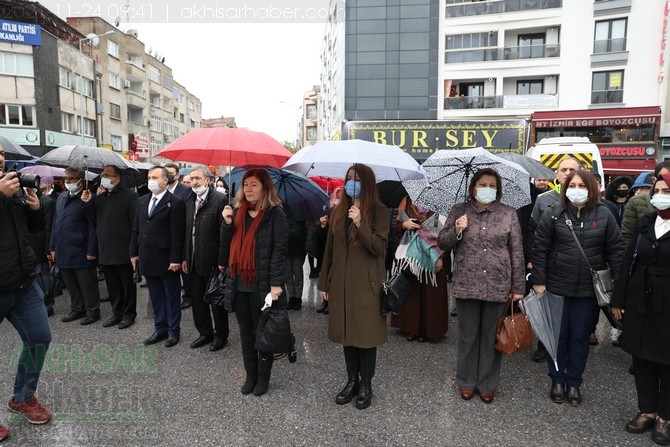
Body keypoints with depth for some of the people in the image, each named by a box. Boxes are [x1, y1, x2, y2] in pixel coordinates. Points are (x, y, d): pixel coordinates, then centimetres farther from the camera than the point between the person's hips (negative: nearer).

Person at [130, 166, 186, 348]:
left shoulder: (175, 202, -9)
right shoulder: (142, 201, 11)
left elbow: (177, 234, -13)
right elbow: (136, 229, 15)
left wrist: (176, 259, -16)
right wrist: (134, 253, 11)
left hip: (166, 259, -6)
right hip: (147, 258, 6)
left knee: (171, 296, 7)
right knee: (155, 296, 14)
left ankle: (173, 330, 19)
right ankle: (160, 329, 26)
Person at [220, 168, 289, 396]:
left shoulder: (275, 214, -8)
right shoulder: (237, 212, 12)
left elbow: (280, 250, -13)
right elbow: (227, 246, 10)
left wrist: (276, 284, -19)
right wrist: (227, 223, -6)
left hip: (262, 285, -6)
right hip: (239, 283, 6)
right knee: (246, 331, 15)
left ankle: (264, 376, 25)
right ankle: (250, 375, 29)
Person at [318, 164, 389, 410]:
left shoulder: (378, 211, -6)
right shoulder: (338, 211, 9)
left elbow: (379, 247, -14)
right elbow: (329, 248, 10)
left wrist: (360, 224, -27)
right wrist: (324, 282, 10)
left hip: (366, 284, -5)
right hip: (341, 282, 5)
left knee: (366, 333, 4)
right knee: (346, 332, 12)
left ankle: (366, 385, 20)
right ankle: (352, 381, 27)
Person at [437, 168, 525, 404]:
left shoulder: (509, 214, 3)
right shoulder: (458, 211, 3)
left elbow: (517, 252, 3)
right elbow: (442, 243, 4)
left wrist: (518, 287, 1)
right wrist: (456, 231, -17)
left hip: (498, 286, 0)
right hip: (467, 285, 0)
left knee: (491, 337, 10)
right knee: (468, 335, 11)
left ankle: (487, 384, 27)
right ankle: (466, 382, 28)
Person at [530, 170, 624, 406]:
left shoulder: (604, 215, 1)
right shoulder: (554, 215, -3)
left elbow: (616, 251, 3)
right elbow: (539, 249, -3)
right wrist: (538, 280, -7)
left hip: (589, 289, 1)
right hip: (557, 287, -1)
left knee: (580, 337, 11)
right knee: (558, 335, 10)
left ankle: (574, 382, 27)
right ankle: (557, 380, 27)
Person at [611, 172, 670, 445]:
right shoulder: (645, 223, 6)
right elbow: (629, 262, 8)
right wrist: (619, 299, 6)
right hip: (640, 302, 4)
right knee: (642, 357, 12)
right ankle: (647, 410, 27)